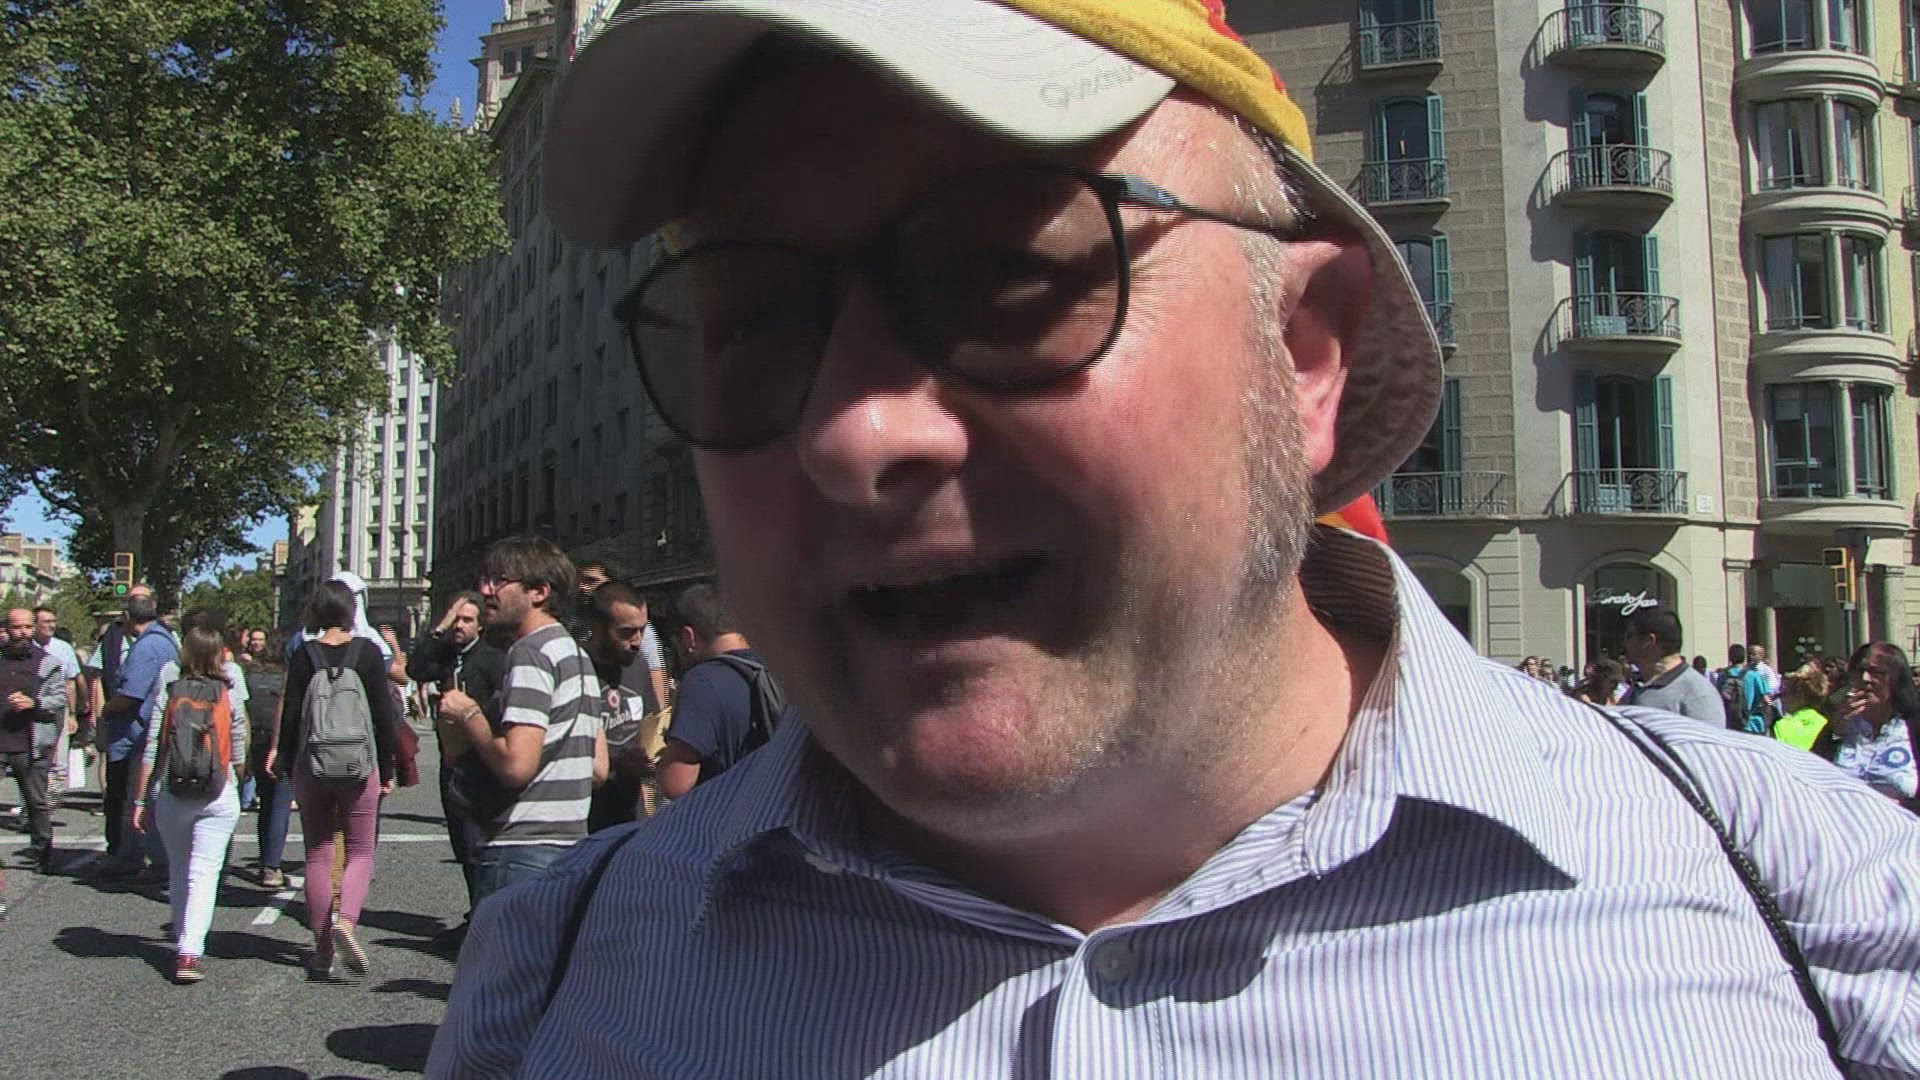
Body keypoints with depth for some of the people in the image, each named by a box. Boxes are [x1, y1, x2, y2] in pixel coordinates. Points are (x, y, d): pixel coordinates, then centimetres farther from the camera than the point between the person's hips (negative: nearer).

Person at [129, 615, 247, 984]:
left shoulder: (170, 687, -1)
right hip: (218, 793, -1)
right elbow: (239, 743, 5)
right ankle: (190, 953, -14)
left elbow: (152, 746, -1)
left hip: (170, 791, 1)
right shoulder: (229, 690, -1)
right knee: (204, 873, -2)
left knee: (177, 871, 17)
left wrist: (140, 799, 3)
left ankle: (183, 943, 26)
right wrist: (241, 775, 22)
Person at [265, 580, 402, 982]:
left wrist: (286, 764, 11)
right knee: (361, 850, 9)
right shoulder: (367, 651, -4)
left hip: (311, 767, 1)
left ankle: (324, 953, 11)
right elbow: (383, 713, -3)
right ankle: (346, 919, -17)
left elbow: (290, 713, 0)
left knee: (318, 856, 9)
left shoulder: (303, 654, -1)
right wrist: (387, 768, 5)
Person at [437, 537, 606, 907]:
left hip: (520, 849, -10)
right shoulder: (576, 651, 17)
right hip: (570, 843, 10)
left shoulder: (532, 652, -13)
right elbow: (599, 769, 18)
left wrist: (468, 714, -7)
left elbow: (516, 763, -23)